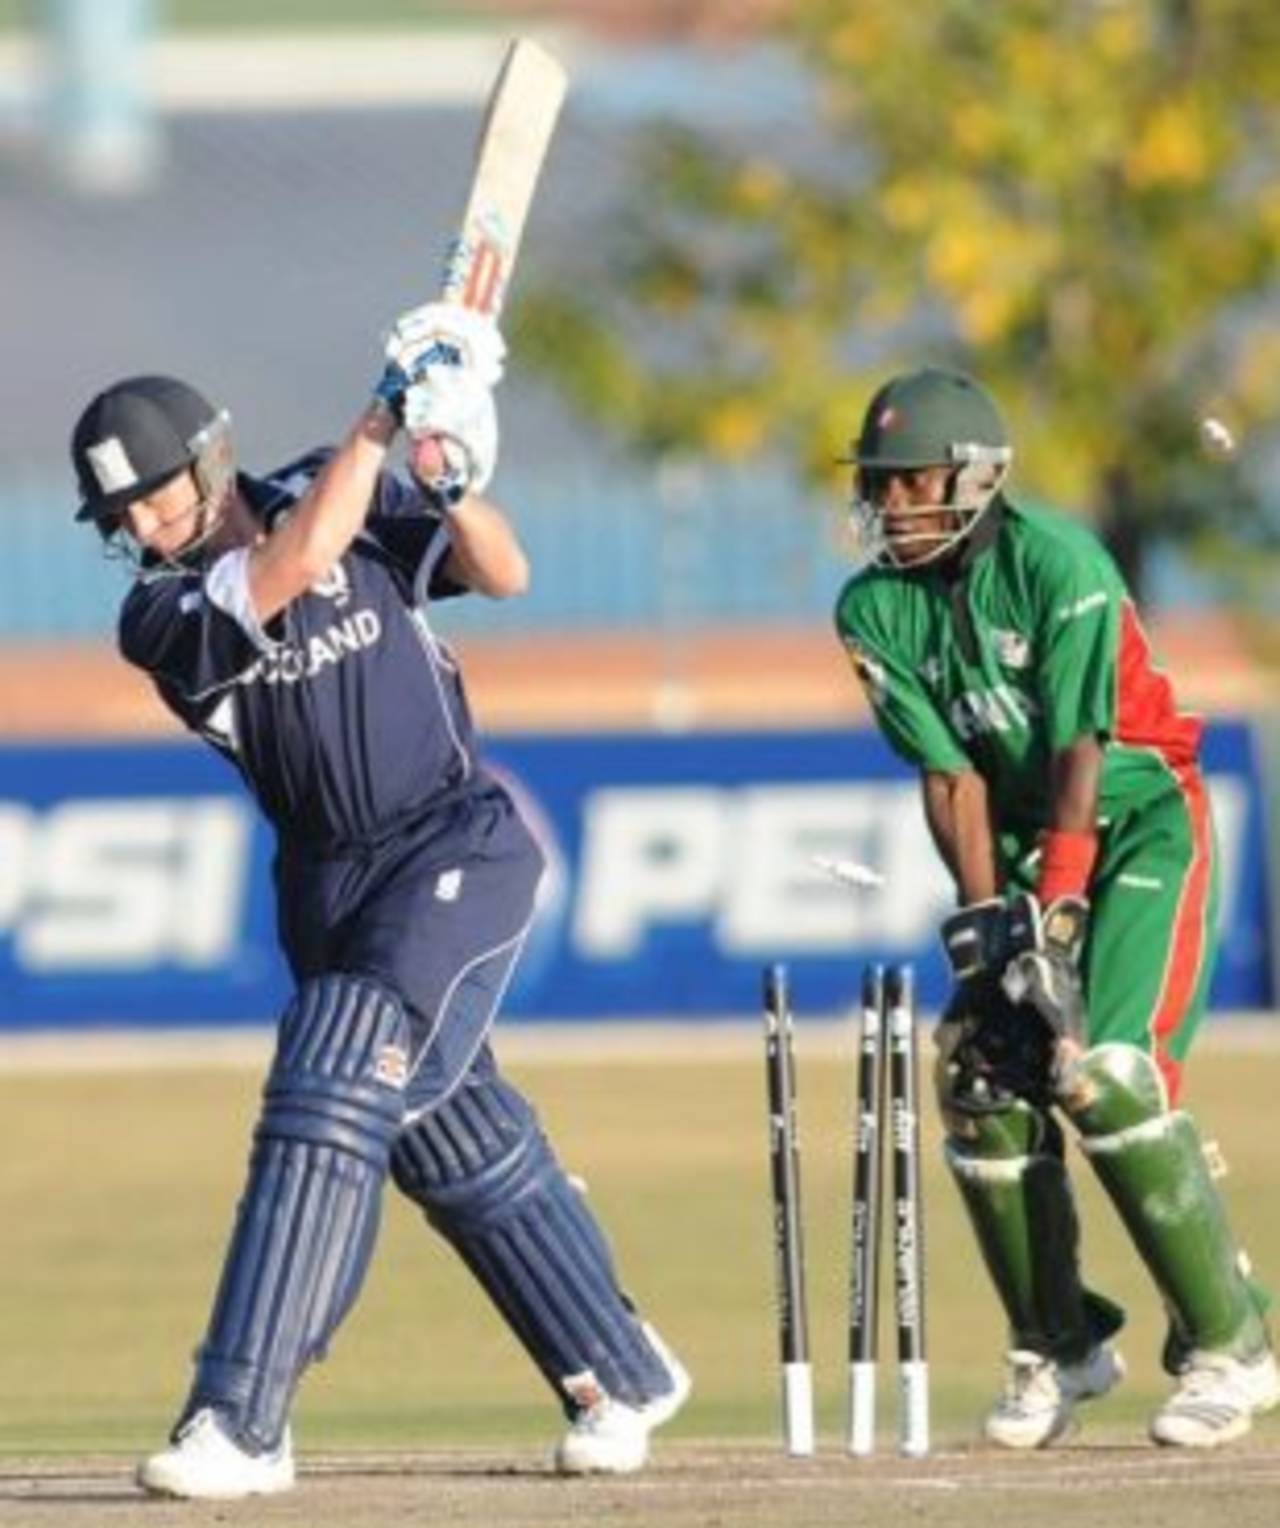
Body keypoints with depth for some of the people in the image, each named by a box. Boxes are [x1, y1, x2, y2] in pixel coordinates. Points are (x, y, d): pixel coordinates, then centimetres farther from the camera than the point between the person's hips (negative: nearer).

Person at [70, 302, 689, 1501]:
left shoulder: (350, 497, -2)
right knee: (457, 1145, 10)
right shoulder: (162, 617, -4)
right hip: (329, 883, 4)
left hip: (456, 851, -4)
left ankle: (240, 1423, -23)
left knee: (330, 1096, -18)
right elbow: (298, 563, -20)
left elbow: (500, 574, -7)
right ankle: (621, 1377, 29)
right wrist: (385, 420, -17)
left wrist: (454, 484, -26)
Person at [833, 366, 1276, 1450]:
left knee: (1108, 1074, -21)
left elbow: (1080, 753, -21)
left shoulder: (1058, 566, -19)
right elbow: (951, 773, -6)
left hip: (1140, 825, -6)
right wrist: (985, 920, -16)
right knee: (982, 1082, -6)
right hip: (1024, 849, 6)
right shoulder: (877, 612, -2)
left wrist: (1052, 916, -25)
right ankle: (1060, 1346, 11)